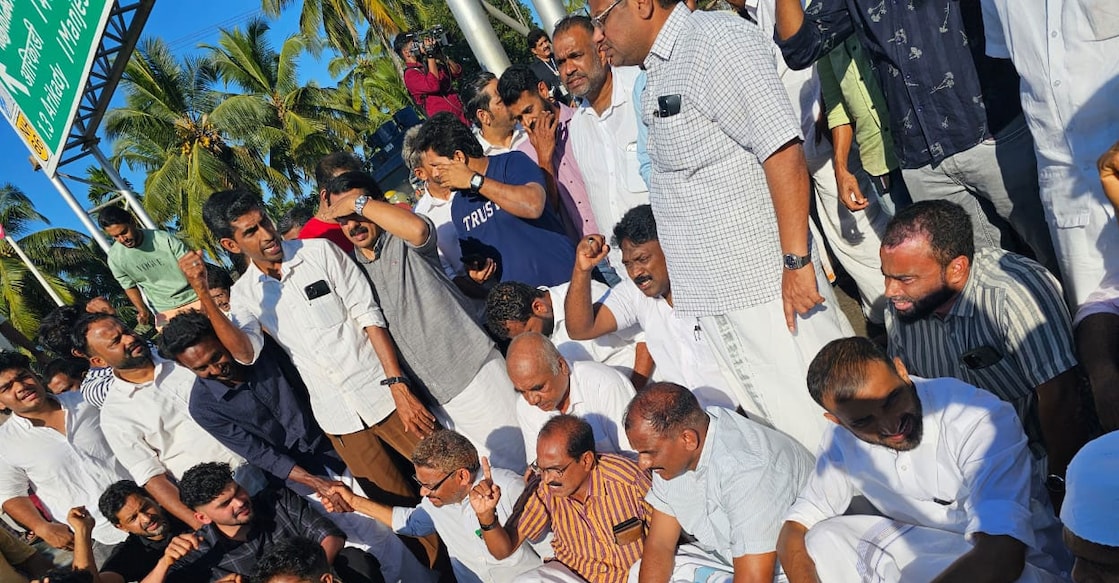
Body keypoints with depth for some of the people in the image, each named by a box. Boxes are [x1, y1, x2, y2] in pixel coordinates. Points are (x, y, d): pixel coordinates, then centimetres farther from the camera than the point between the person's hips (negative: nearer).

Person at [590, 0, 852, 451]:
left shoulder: (715, 40, -13)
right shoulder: (659, 72, 14)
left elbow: (782, 150, -20)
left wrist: (795, 261, -22)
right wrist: (680, 279, 18)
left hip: (763, 287, -9)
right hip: (712, 296, 9)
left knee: (822, 425, 2)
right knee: (771, 423, 17)